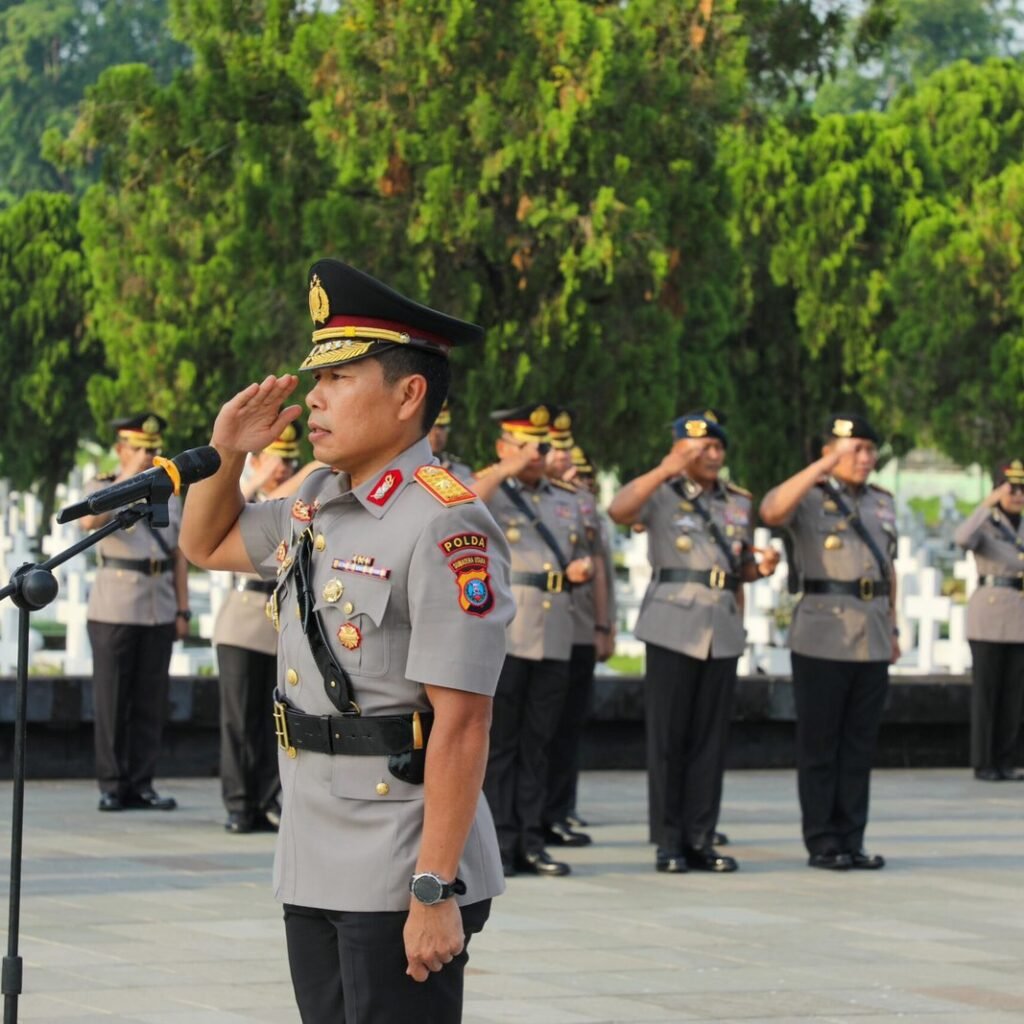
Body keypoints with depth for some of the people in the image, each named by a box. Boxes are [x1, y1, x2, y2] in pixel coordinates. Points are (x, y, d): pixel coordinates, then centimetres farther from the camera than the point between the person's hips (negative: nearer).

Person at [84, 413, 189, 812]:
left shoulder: (170, 495, 14)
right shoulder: (102, 487, 1)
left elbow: (179, 555, 14)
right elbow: (89, 521, -21)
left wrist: (183, 610, 7)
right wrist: (128, 478, -22)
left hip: (159, 612, 4)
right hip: (114, 610, -4)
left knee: (151, 702, 4)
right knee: (112, 701, -1)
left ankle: (141, 785, 9)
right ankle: (112, 786, 3)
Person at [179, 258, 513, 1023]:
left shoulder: (445, 527, -17)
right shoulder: (316, 502, 9)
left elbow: (461, 724, -20)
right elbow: (207, 545, 29)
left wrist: (436, 892, -22)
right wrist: (227, 455, 9)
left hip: (401, 884, -8)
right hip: (313, 872, 8)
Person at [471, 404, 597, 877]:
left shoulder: (566, 501, 20)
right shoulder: (490, 494, 2)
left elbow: (584, 555, 29)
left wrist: (585, 568, 6)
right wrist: (508, 470, -19)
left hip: (554, 638, 5)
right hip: (501, 637, -5)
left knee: (537, 745, 8)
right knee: (498, 744, -2)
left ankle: (530, 843, 11)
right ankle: (498, 846, 0)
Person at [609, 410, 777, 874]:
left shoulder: (738, 503, 17)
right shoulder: (662, 494, 0)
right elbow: (618, 510, -21)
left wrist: (761, 567, 3)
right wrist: (666, 470, -27)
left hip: (723, 630, 5)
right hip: (674, 626, -5)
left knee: (711, 738, 4)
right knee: (668, 736, -3)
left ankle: (700, 839, 9)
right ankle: (668, 841, 2)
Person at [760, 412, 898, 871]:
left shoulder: (882, 503, 16)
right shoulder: (809, 497, -2)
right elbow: (771, 511, -24)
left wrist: (893, 627, 18)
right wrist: (824, 466, -25)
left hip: (873, 639, 5)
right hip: (823, 638, -5)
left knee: (860, 744, 7)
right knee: (819, 743, -1)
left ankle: (852, 840, 11)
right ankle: (822, 842, 3)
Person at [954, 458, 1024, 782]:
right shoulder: (984, 523, -1)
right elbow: (962, 539, -26)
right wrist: (988, 503, -28)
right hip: (989, 614, -5)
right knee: (986, 690, -3)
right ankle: (982, 763, 3)